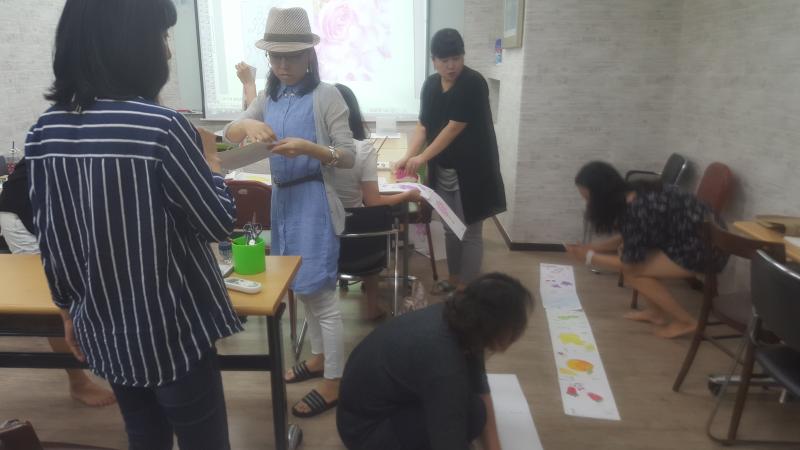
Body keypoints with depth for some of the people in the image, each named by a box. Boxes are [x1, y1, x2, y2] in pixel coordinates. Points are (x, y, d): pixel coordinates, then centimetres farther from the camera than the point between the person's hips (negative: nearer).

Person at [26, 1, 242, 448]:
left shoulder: (45, 131, -1)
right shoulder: (161, 126, -21)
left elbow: (50, 240, 5)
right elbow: (219, 223, -14)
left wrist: (69, 311, 18)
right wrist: (209, 157, 2)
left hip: (103, 329, 7)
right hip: (172, 332, -6)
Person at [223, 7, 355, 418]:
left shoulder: (326, 96, -10)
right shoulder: (269, 97, 9)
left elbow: (348, 157, -12)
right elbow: (229, 134, 2)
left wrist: (308, 148, -29)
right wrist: (248, 124, -20)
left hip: (314, 201, -7)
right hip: (282, 198, 7)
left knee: (320, 292, -2)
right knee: (301, 286, 18)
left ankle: (333, 383, 13)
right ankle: (319, 355, 38)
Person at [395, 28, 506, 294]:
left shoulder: (473, 84, -15)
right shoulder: (430, 85, 6)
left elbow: (454, 128, -19)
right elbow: (423, 125, 5)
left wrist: (422, 158, -17)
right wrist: (409, 157, -10)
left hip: (471, 171, -6)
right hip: (442, 171, 7)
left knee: (470, 232, 3)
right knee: (450, 229, 17)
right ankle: (454, 279, 32)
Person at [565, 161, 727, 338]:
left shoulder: (637, 210, -26)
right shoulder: (630, 195, 1)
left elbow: (629, 263, -16)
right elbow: (625, 238, 15)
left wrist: (589, 257, -6)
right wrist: (591, 247, 6)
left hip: (706, 249, -9)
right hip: (690, 237, 9)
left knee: (632, 272, -12)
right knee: (624, 252, 5)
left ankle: (685, 322, 1)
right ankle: (657, 312, 16)